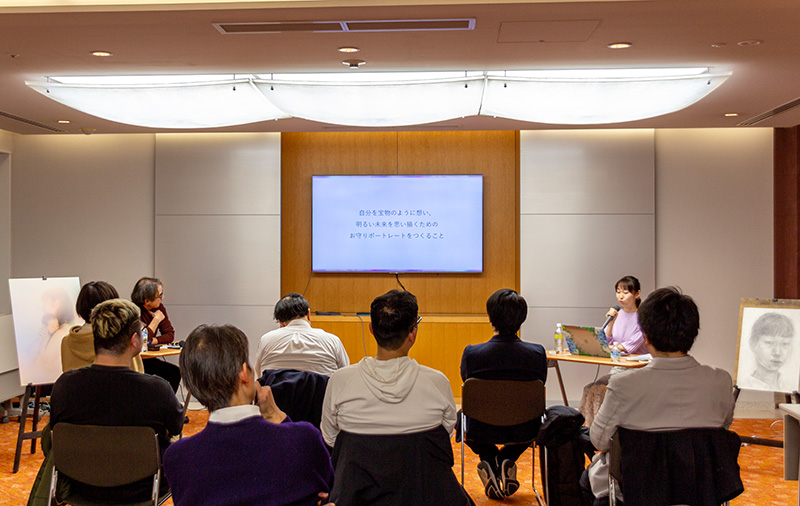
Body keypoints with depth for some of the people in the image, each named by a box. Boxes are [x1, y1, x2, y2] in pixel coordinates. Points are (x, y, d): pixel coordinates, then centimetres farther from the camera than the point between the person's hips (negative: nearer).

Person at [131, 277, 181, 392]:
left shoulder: (159, 308, 3)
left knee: (175, 372, -16)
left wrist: (151, 341, -15)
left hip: (148, 359, 7)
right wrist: (156, 319, -17)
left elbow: (170, 335, 2)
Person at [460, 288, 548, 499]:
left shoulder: (471, 353, -21)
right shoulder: (537, 353, -17)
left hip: (482, 430, -1)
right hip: (523, 431, 1)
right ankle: (506, 461, 18)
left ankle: (490, 461, 17)